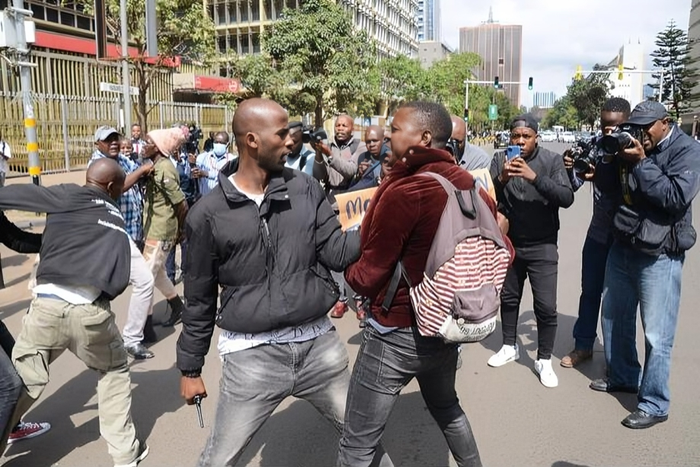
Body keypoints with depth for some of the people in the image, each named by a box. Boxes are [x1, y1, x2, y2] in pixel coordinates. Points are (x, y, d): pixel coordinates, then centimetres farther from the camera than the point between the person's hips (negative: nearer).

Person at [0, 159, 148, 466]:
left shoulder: (66, 197, 7)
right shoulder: (117, 221, 13)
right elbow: (119, 280, 7)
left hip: (46, 305, 0)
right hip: (90, 311, 1)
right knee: (114, 372, 24)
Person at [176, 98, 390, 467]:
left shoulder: (305, 189, 2)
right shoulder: (209, 213, -5)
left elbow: (336, 252, -2)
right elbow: (199, 297, 2)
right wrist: (191, 368, 8)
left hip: (319, 343, 3)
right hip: (252, 354, -2)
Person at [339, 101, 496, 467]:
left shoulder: (404, 192, -23)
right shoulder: (470, 186, -1)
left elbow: (368, 276, -16)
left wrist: (346, 268, 4)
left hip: (397, 335, -7)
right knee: (447, 408, 33)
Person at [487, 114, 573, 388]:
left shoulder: (552, 161, -9)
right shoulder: (500, 159, -4)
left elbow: (567, 198, -21)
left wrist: (534, 176, -32)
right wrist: (501, 178, -30)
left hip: (542, 246, -2)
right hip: (509, 243, 3)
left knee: (546, 306, -3)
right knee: (508, 298, 17)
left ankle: (544, 360, 16)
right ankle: (510, 347, 37)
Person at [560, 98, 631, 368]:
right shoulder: (595, 145, -3)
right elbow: (574, 185, -3)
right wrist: (569, 169, -23)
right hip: (598, 233, 4)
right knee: (590, 292, 14)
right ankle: (583, 346, 29)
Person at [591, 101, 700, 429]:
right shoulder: (631, 146, 7)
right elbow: (610, 186, 8)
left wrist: (640, 163, -20)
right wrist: (606, 161, -10)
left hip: (659, 254, -7)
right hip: (621, 246, 7)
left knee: (657, 334, -1)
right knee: (614, 317, 19)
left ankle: (654, 405, 13)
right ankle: (623, 377, 39)